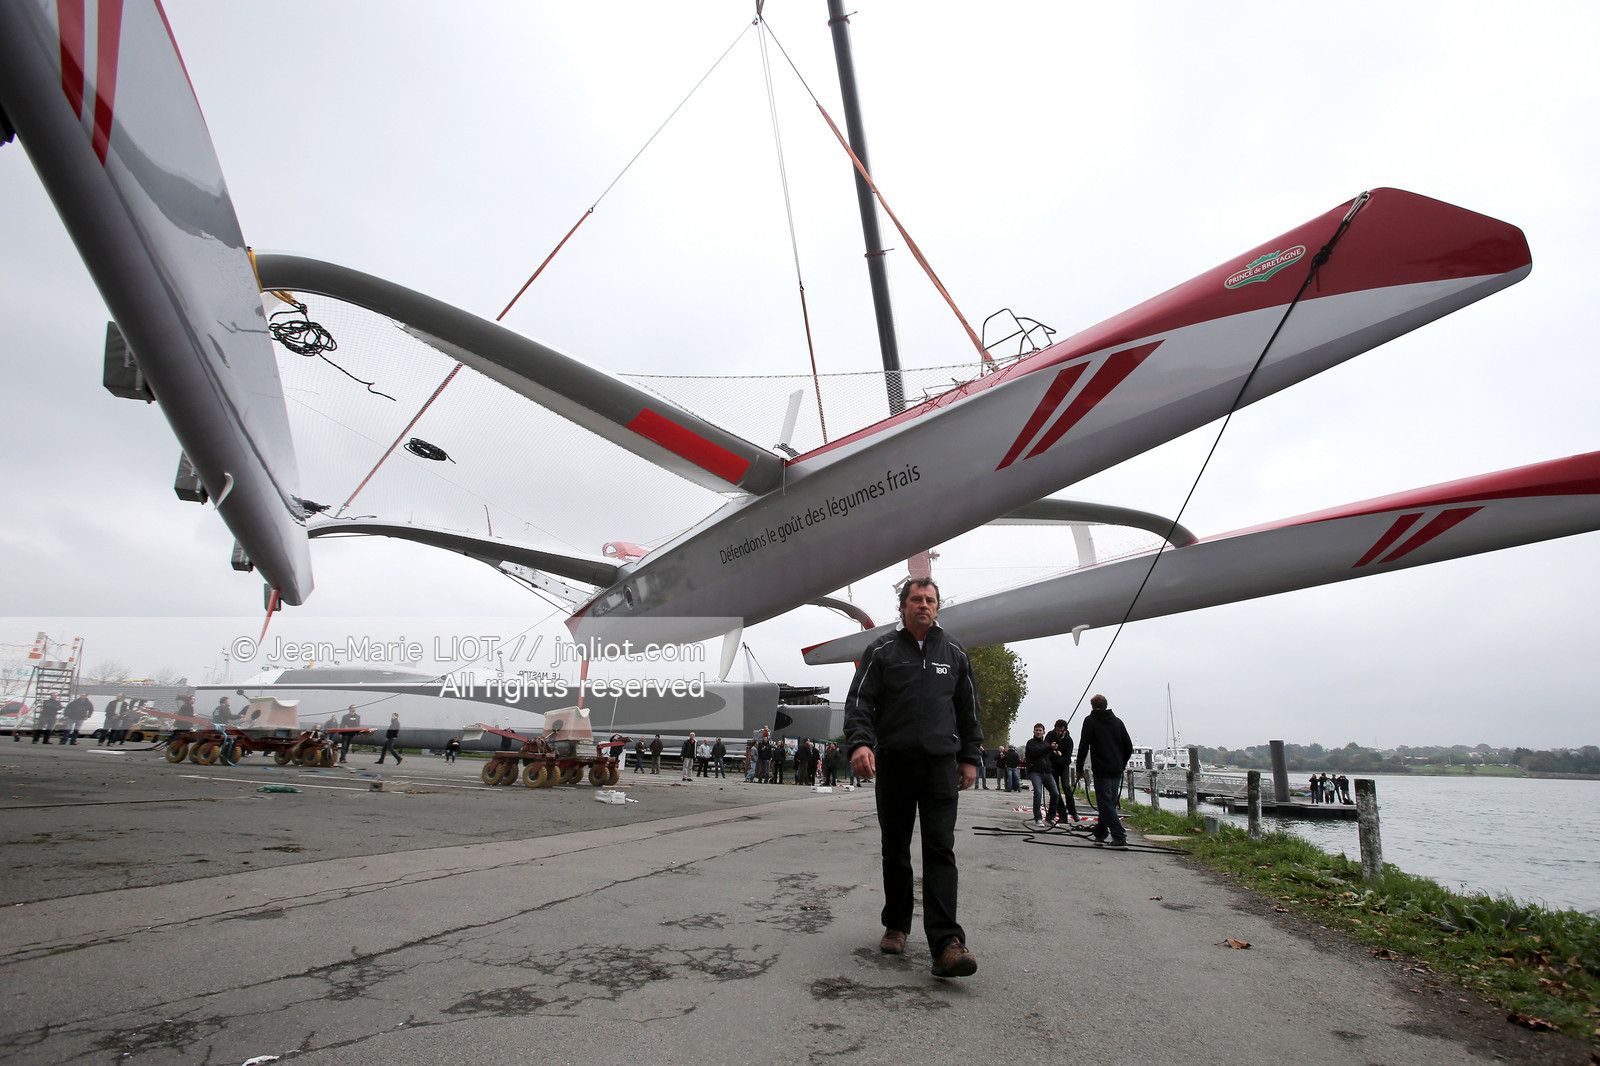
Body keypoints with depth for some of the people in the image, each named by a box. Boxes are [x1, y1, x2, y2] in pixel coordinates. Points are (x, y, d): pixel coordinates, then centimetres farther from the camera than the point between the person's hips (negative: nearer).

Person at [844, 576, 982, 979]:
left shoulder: (954, 654, 12)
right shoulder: (881, 651, 5)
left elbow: (968, 709, 18)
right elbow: (859, 701, -1)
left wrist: (969, 757, 14)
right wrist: (860, 742, -17)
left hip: (941, 764, 0)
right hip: (893, 763, 0)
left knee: (940, 850, -7)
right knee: (895, 851, 10)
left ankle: (946, 942, -10)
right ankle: (896, 926, 25)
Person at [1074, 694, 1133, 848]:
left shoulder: (1090, 721, -3)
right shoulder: (1117, 721, 11)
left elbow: (1083, 746, -7)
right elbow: (1129, 747, 12)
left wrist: (1080, 769, 0)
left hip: (1102, 771, -6)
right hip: (1117, 772, 6)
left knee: (1105, 804, -6)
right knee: (1110, 803, 15)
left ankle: (1120, 838, -15)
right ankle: (1100, 833, 22)